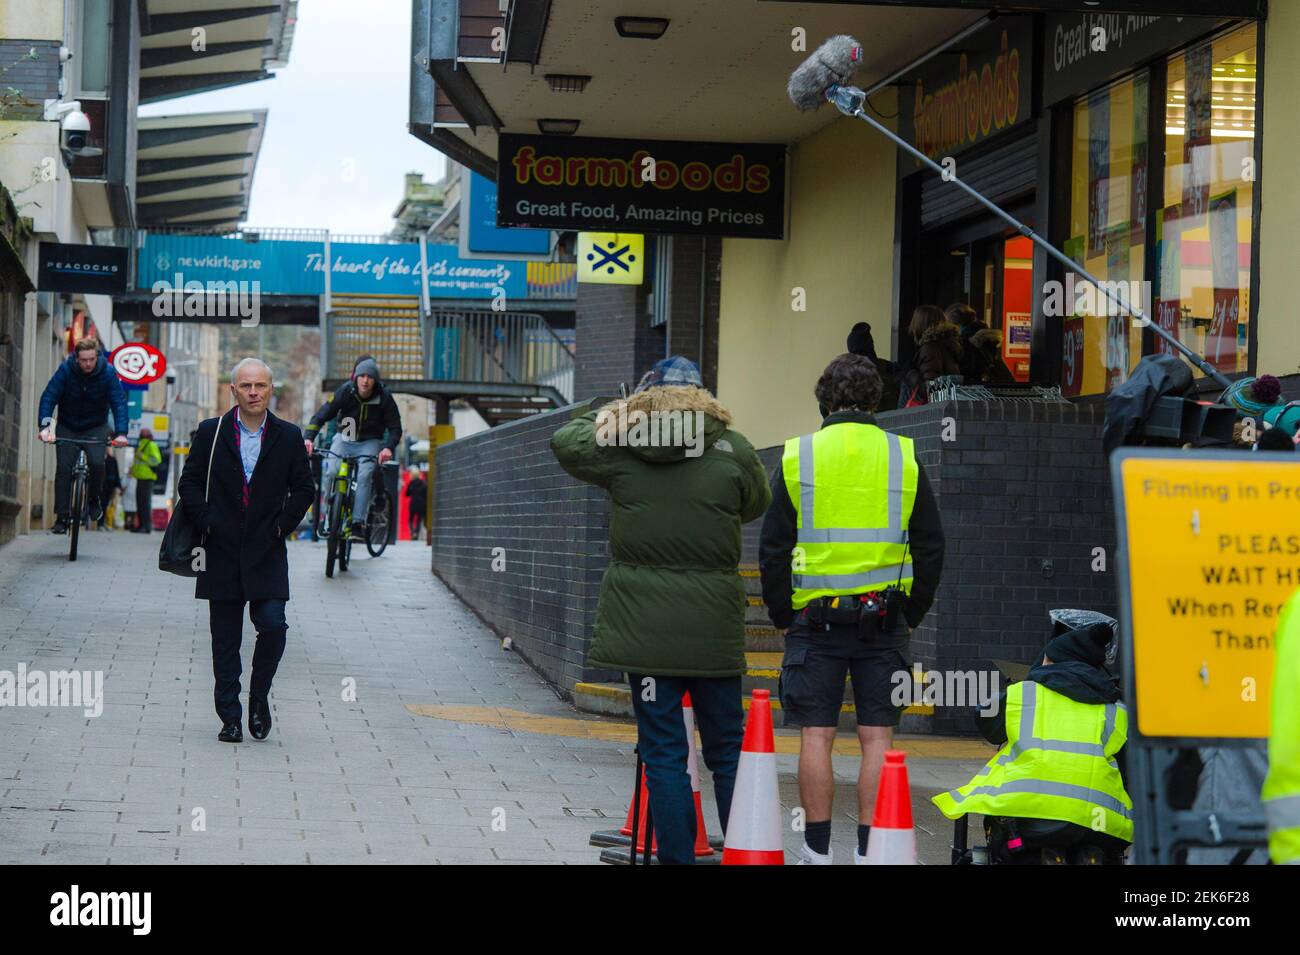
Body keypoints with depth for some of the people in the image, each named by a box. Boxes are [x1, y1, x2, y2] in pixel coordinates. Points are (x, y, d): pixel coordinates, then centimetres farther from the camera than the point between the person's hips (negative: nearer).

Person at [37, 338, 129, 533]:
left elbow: (119, 402, -19)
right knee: (64, 469, -11)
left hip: (95, 428, 0)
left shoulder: (107, 372, -17)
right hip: (67, 428, 0)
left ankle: (94, 499, 4)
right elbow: (49, 397, -21)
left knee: (97, 462, -23)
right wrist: (45, 426, -36)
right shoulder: (65, 370, -17)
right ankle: (61, 517, -6)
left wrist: (121, 433, -33)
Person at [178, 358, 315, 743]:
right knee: (225, 640, 3)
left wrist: (281, 526, -1)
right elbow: (190, 482, 7)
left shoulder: (288, 437, 5)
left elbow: (304, 489, 9)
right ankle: (230, 718, 10)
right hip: (222, 552, 0)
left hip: (266, 554, 0)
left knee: (273, 626, -14)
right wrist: (206, 522, -5)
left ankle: (259, 697, 10)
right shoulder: (211, 433, 4)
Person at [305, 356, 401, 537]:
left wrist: (389, 448, -30)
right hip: (345, 439, 1)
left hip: (369, 442, -1)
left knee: (364, 475, -26)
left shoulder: (384, 398, -16)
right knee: (330, 472, -21)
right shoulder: (345, 392, -16)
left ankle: (358, 522, -25)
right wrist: (309, 438, -33)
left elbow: (395, 428, -10)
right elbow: (322, 415, -17)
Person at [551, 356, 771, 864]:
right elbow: (757, 504, 16)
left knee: (663, 756, 3)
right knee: (727, 754, 11)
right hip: (715, 626, 1)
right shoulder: (733, 449, -1)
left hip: (645, 626, -1)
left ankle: (677, 856, 2)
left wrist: (609, 415, 31)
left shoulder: (620, 445, -1)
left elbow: (563, 441, 18)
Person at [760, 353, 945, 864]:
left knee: (816, 736, 4)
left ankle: (817, 849, 7)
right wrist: (910, 617, 14)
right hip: (884, 621, 1)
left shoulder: (796, 457, 0)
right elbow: (931, 548, 6)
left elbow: (772, 549, 1)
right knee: (876, 737, 5)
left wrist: (783, 617, 10)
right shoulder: (904, 457, 3)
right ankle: (870, 851, 5)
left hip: (815, 618, -1)